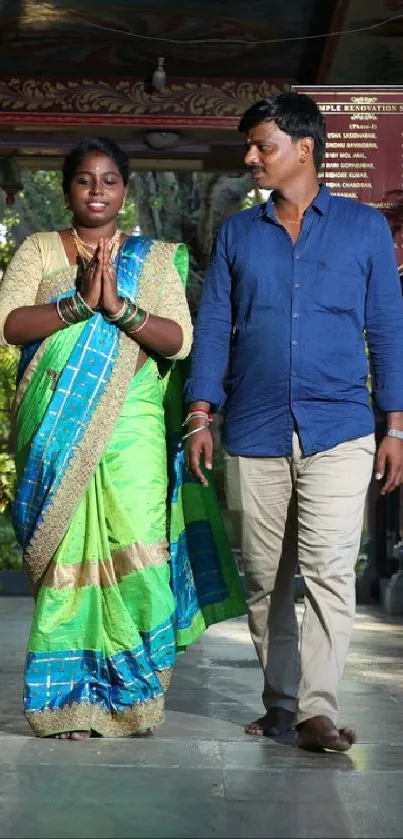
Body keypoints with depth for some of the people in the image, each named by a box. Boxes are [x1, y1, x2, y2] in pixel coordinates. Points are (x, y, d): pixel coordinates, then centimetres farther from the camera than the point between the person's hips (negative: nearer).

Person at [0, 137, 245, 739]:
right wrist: (79, 303, -15)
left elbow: (180, 339, 1)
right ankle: (72, 701, 7)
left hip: (131, 426, 0)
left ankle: (130, 693, 5)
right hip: (55, 430, 0)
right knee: (65, 554, -2)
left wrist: (119, 305, -13)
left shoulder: (155, 259, 13)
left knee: (134, 549, -10)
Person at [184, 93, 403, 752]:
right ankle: (279, 702, 18)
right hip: (254, 435, 3)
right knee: (265, 578, 7)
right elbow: (213, 328, 11)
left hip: (338, 432, -3)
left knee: (329, 570, -11)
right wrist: (201, 418, 1)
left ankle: (318, 708, -9)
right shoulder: (237, 234, 13)